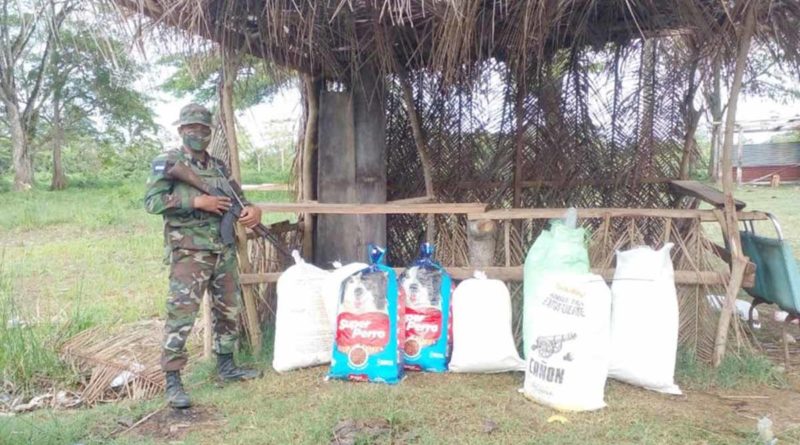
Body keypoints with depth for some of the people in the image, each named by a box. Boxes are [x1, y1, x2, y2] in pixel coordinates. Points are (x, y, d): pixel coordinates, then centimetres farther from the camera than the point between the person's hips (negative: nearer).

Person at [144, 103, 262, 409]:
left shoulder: (219, 167, 14)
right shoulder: (167, 163, -3)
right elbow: (152, 202, -13)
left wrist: (252, 210, -7)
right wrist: (197, 201, -19)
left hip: (224, 250, 7)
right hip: (189, 251, -6)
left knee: (229, 310, 14)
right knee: (181, 314, -7)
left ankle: (226, 366, 30)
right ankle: (172, 381, 1)